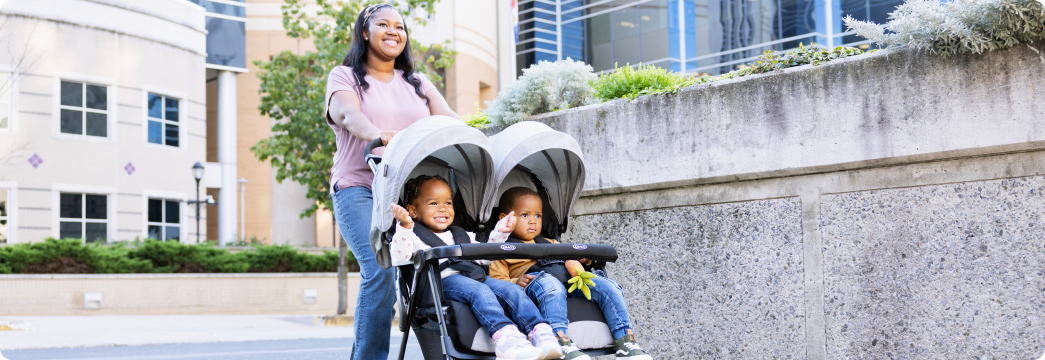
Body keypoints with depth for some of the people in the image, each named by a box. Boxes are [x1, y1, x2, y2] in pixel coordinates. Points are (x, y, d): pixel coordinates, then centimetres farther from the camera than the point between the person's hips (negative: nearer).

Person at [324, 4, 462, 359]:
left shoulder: (418, 84, 24)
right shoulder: (344, 77, 12)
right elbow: (348, 115, -10)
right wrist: (379, 136, -32)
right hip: (360, 189, -3)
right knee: (381, 270, -23)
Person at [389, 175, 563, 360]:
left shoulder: (462, 236, 35)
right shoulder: (414, 236, 13)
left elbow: (484, 256, 39)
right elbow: (399, 258, -6)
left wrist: (499, 233, 29)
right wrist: (404, 227, -19)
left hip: (476, 277, 7)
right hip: (443, 280, -7)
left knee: (511, 289, -17)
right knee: (479, 291, -36)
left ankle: (542, 335, -34)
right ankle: (505, 337, -57)